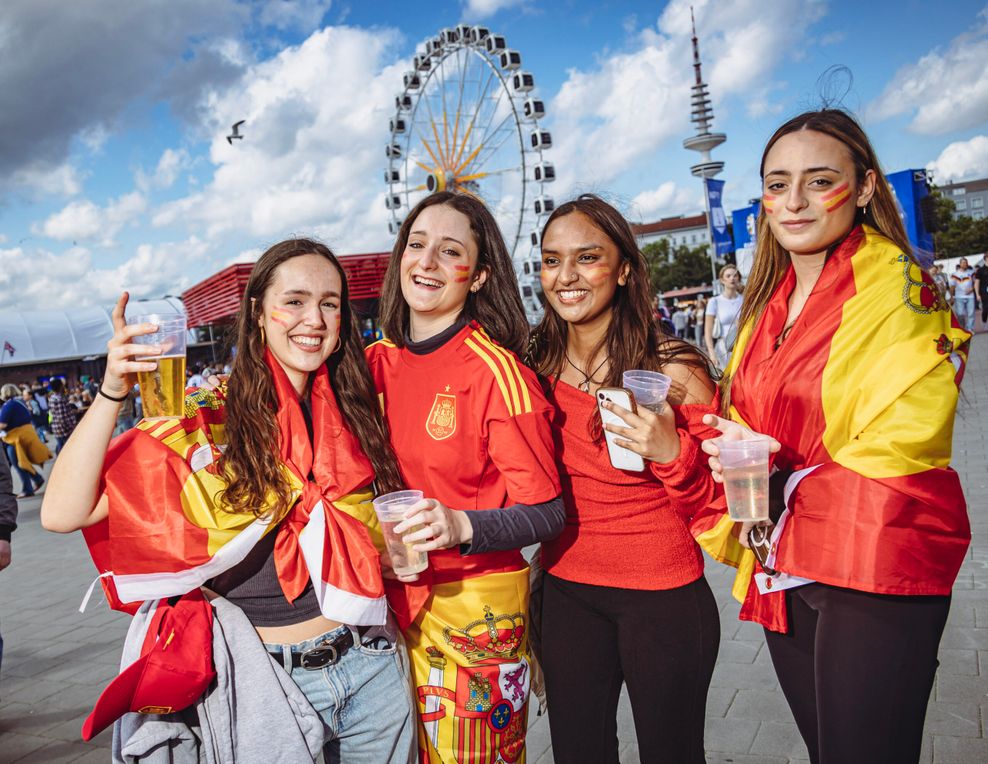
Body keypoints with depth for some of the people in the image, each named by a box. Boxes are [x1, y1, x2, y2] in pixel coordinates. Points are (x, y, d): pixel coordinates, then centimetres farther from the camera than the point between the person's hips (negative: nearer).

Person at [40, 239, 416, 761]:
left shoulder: (357, 411, 0)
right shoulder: (207, 427, -11)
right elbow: (62, 514, -19)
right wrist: (113, 391, -28)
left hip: (372, 666, 4)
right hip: (271, 681, -3)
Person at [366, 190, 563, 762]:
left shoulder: (495, 371, -16)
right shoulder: (376, 362, 0)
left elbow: (546, 514, -15)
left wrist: (461, 526, -30)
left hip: (476, 602, -5)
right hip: (396, 598, 5)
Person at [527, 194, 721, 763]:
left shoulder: (673, 367, -13)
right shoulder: (537, 367, -3)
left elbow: (711, 506, -8)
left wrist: (671, 452, -25)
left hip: (663, 597, -3)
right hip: (567, 593, 4)